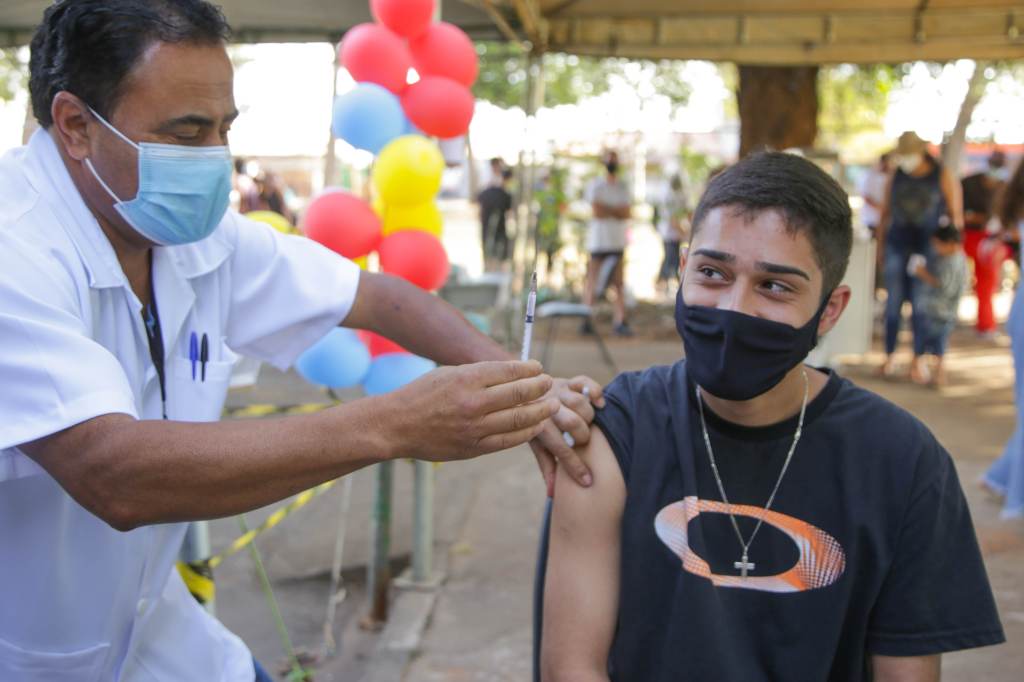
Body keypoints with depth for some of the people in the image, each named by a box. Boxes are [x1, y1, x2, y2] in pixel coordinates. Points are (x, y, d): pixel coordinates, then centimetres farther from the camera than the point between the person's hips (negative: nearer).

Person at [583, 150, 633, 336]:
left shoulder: (623, 187, 14)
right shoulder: (595, 186, 1)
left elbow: (627, 213, 1)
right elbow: (596, 212, -10)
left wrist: (606, 209, -8)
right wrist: (617, 210, -2)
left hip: (618, 242, 3)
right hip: (598, 242, -3)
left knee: (618, 284, -2)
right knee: (592, 282, -1)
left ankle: (621, 321, -4)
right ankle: (586, 320, 5)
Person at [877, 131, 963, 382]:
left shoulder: (944, 177, -5)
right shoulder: (896, 176, 4)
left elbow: (956, 216, -1)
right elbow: (885, 213, 10)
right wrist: (880, 248, 7)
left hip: (928, 248, -2)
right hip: (897, 246, 3)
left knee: (921, 305, -4)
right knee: (893, 303, 2)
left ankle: (918, 360, 3)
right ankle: (889, 356, 11)